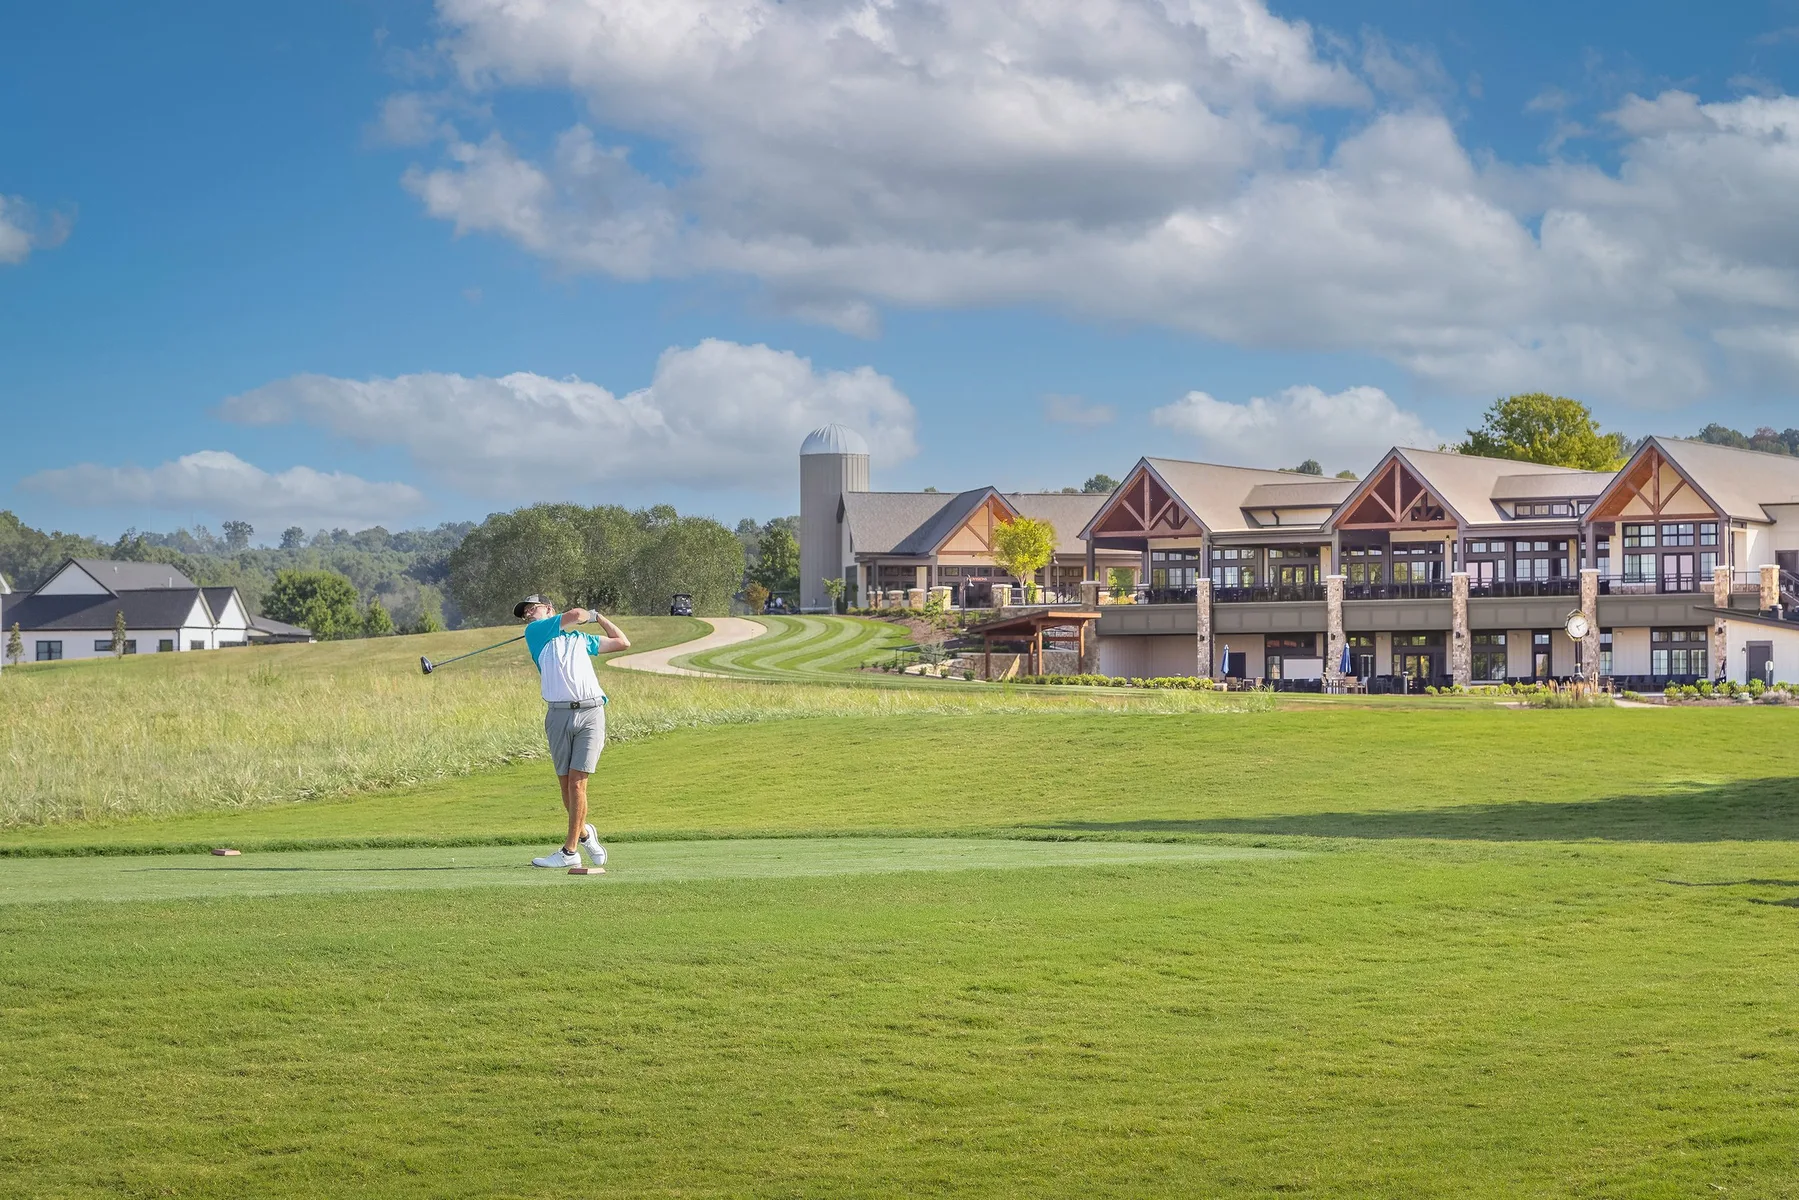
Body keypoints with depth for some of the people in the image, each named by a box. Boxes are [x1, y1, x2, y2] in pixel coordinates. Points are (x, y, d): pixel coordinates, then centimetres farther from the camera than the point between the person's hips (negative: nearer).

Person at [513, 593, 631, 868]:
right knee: (566, 784, 1)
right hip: (559, 714, 0)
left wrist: (599, 616, 38)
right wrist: (590, 615, 22)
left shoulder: (581, 639, 24)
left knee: (577, 782, -9)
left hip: (591, 713, 0)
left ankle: (570, 850, -6)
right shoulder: (535, 632, 11)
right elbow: (575, 614, 2)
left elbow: (623, 642, 33)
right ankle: (584, 833, 25)